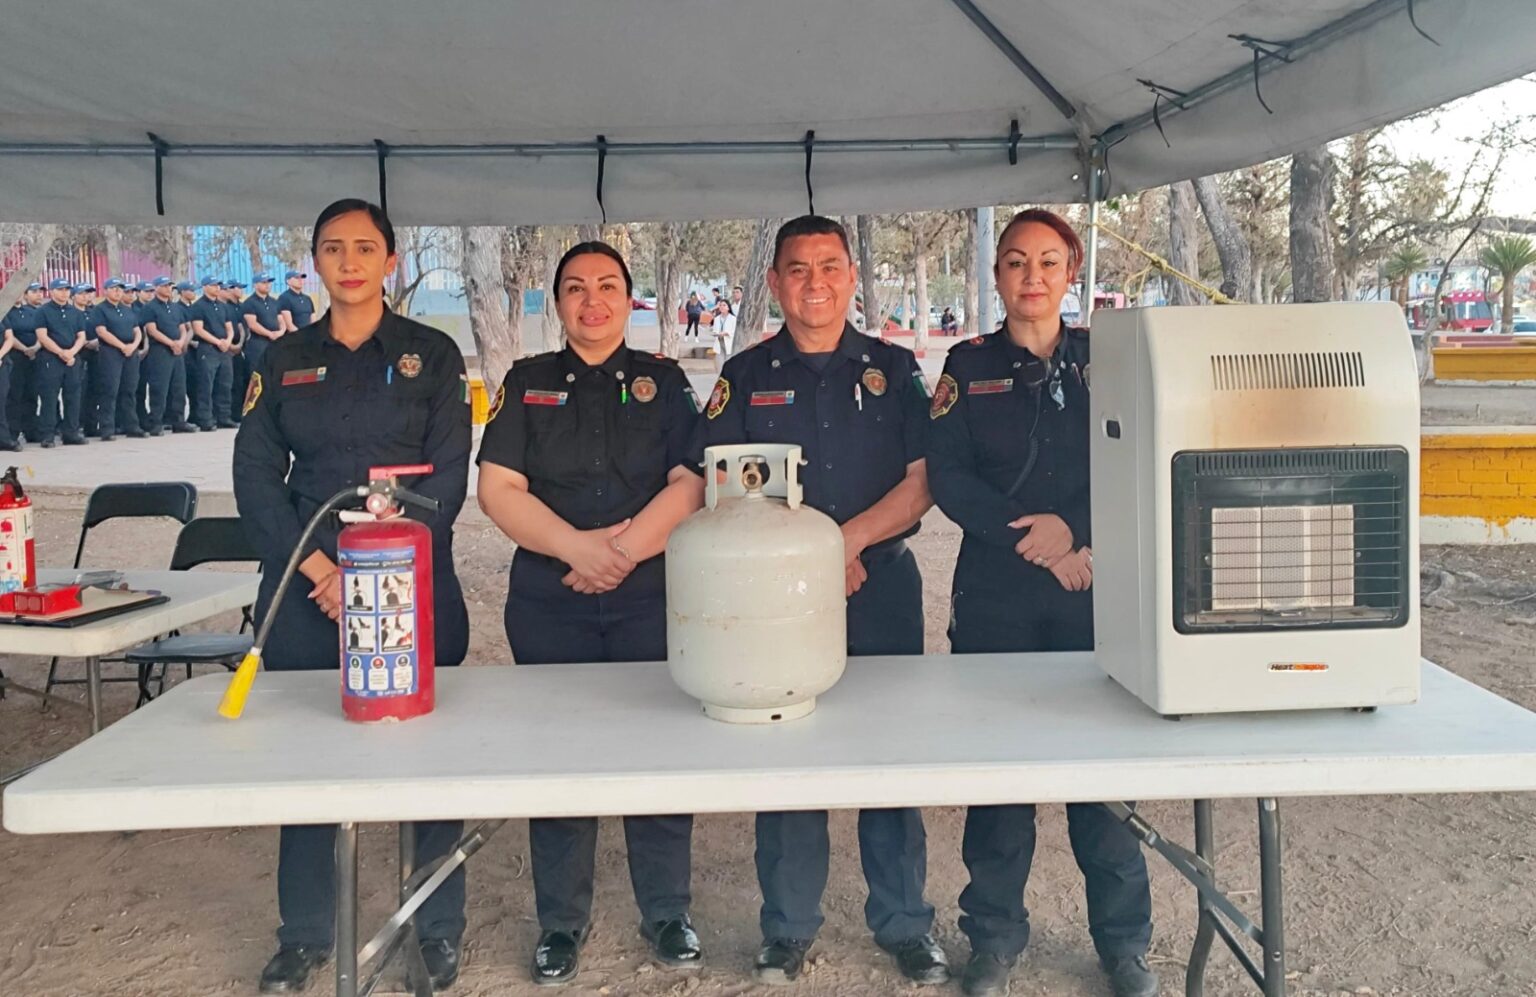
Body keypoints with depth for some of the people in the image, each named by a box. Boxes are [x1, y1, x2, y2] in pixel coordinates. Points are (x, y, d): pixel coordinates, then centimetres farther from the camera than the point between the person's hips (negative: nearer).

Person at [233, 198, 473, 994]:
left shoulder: (432, 356, 3)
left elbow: (448, 479, -5)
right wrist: (318, 568, -10)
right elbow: (256, 478, 2)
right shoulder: (283, 362, 9)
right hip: (305, 588, 3)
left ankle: (439, 928, 20)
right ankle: (305, 933, 26)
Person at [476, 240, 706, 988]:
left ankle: (666, 914, 20)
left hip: (652, 595, 0)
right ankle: (560, 924, 21)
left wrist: (625, 548, -16)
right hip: (550, 601, 1)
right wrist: (578, 546, -16)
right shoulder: (526, 384, 8)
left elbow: (691, 484, -3)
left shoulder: (664, 382, 7)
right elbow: (498, 490, -2)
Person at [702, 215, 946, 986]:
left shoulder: (893, 369, 7)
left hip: (883, 585, 0)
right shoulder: (746, 376, 7)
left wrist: (850, 538, -15)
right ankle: (788, 928, 20)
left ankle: (905, 925, 21)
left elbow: (923, 480, 0)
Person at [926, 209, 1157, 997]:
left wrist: (1081, 540, -13)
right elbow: (947, 478, -3)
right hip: (995, 593, 0)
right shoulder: (969, 366, 7)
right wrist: (1032, 535, -13)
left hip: (1095, 585, 0)